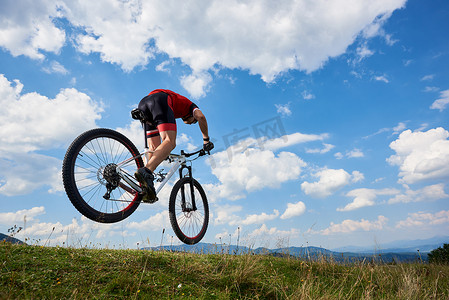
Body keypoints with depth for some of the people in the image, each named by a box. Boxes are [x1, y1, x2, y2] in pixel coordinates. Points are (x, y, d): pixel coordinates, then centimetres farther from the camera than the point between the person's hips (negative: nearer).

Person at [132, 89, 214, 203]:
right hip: (160, 100, -7)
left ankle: (146, 189, -5)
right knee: (170, 142, -20)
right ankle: (146, 172, -44)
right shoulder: (190, 105, 29)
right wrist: (206, 140, 9)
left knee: (155, 148, 6)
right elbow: (201, 117, 3)